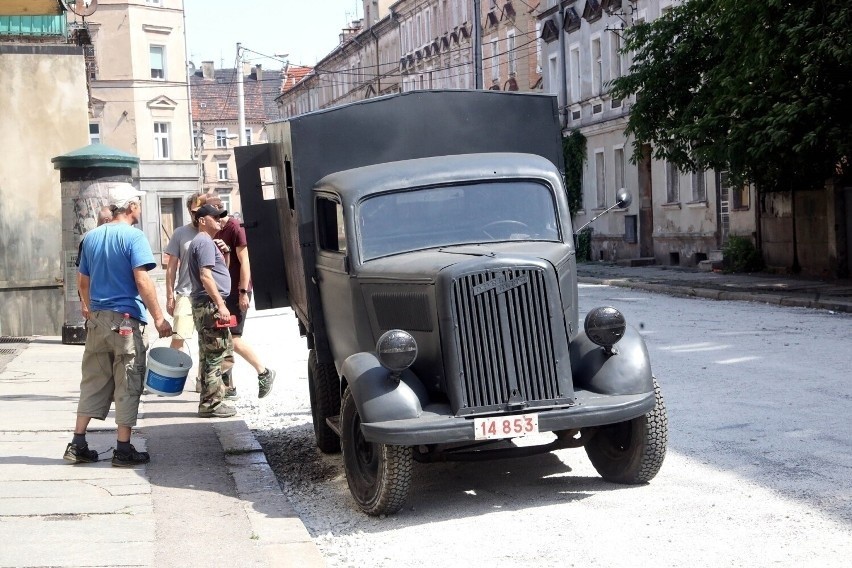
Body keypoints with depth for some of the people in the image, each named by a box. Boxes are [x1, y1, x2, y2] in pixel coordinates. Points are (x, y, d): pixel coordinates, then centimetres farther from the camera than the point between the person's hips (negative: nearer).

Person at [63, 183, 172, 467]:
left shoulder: (91, 237, 10)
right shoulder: (133, 237, -10)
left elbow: (83, 281, 18)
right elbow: (143, 281, -18)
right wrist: (159, 318, -15)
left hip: (97, 319, 6)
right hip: (126, 320, -6)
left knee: (93, 382, 13)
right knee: (127, 385, 1)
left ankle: (77, 444, 13)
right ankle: (123, 450, 4)